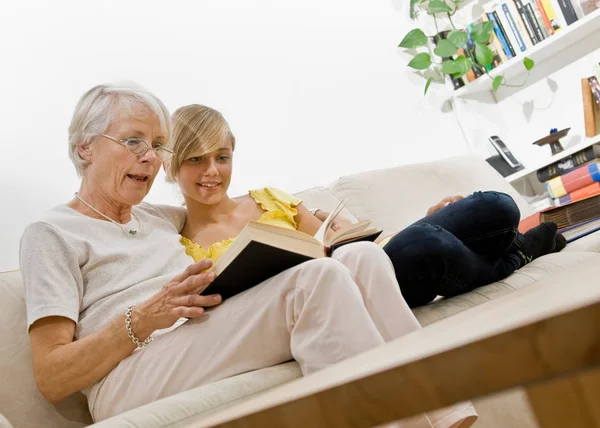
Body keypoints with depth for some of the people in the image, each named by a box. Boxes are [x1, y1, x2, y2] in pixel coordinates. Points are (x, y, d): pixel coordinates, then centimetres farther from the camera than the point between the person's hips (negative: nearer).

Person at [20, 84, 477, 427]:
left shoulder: (158, 218, 26)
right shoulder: (52, 233, 5)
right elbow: (51, 379, -3)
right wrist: (144, 318, -18)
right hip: (128, 382, -7)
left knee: (364, 257, -11)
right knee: (318, 278, -26)